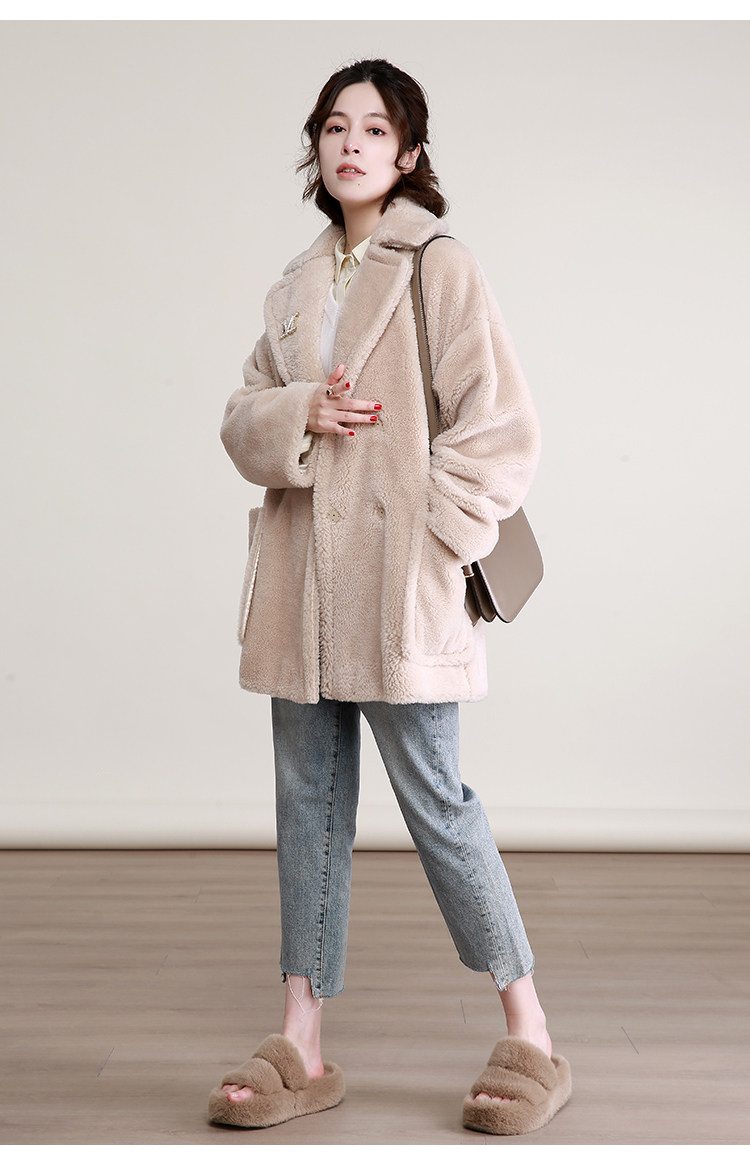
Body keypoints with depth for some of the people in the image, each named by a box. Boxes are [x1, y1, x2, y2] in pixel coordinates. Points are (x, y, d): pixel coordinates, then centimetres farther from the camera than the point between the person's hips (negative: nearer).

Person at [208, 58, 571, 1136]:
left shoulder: (443, 268, -4)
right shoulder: (298, 283, 16)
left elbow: (498, 428, -8)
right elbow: (243, 417, 15)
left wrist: (429, 539, -13)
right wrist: (296, 412, -6)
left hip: (398, 587, -6)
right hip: (303, 581, 6)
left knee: (433, 802, -2)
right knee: (308, 803, 9)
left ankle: (531, 1042, 13)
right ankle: (302, 1049, 19)